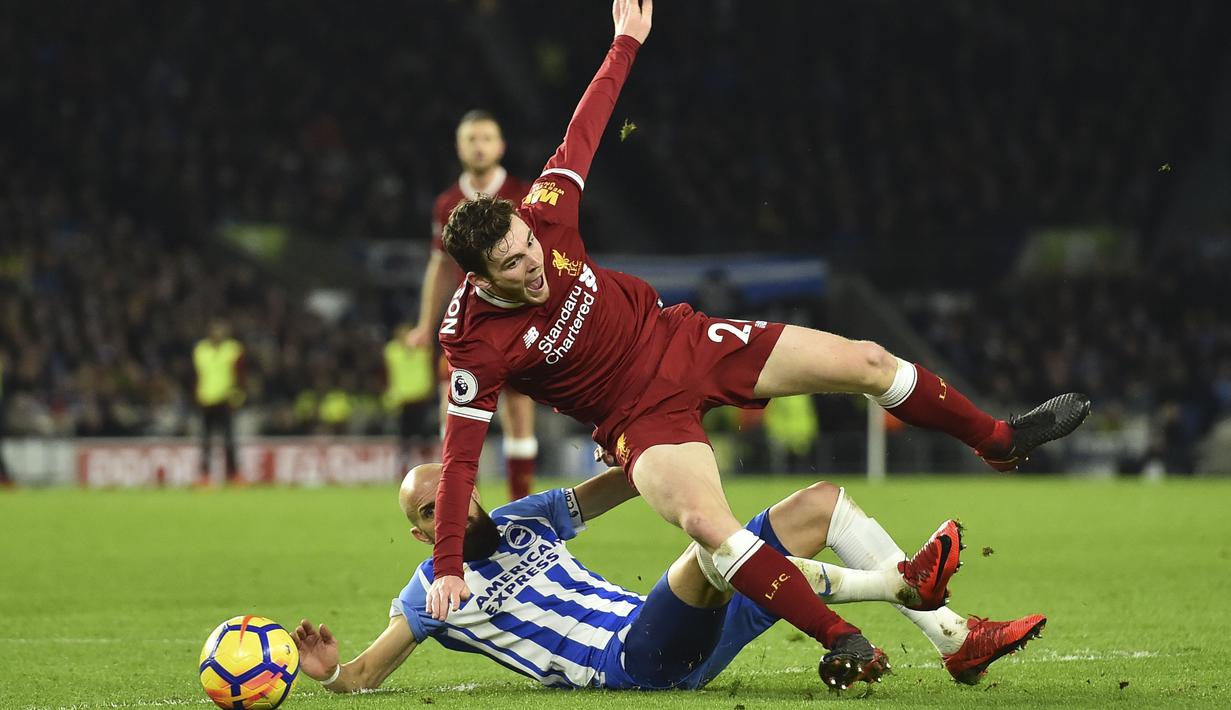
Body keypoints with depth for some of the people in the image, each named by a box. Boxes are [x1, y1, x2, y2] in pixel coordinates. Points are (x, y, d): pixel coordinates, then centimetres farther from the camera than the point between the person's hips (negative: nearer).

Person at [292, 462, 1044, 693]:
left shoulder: (520, 522, 19)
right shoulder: (434, 592, 5)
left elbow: (608, 490, 22)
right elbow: (368, 674, 3)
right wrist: (331, 671, -19)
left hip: (670, 635, 8)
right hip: (630, 663, -8)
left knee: (823, 501, 3)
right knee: (717, 550, -36)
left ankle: (956, 641, -6)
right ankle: (902, 583, -31)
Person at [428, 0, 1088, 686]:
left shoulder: (543, 219, -14)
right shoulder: (475, 345, -24)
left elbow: (582, 134, 1)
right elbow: (460, 455, -22)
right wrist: (447, 567, -27)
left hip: (681, 340, 5)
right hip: (641, 416, -5)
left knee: (865, 361, 1)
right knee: (705, 520, -34)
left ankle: (997, 439, 26)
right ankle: (840, 639, -27)